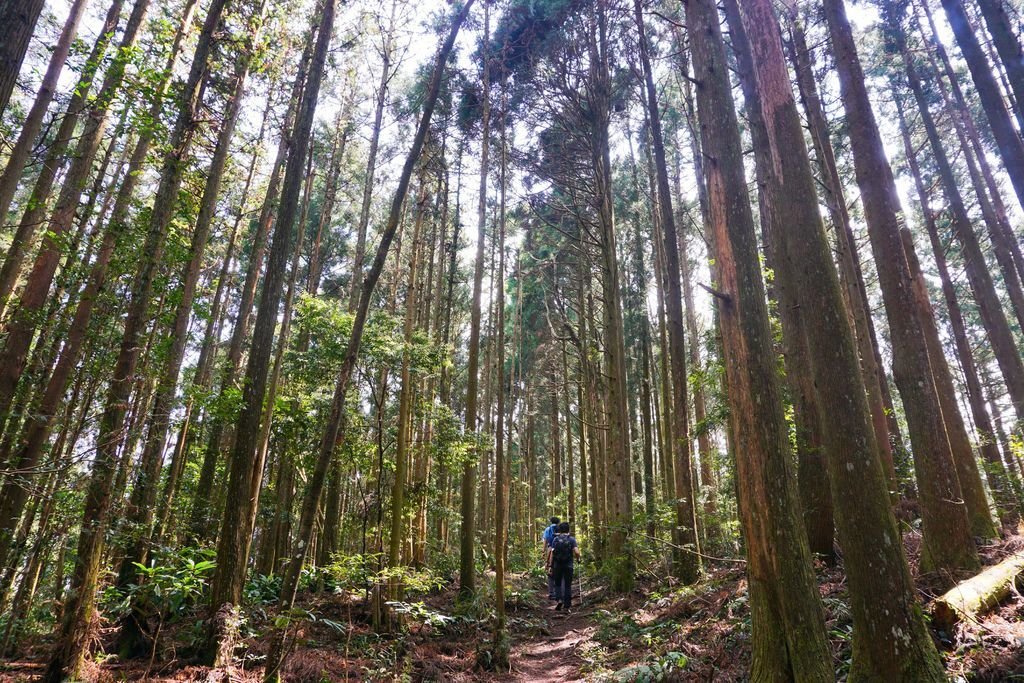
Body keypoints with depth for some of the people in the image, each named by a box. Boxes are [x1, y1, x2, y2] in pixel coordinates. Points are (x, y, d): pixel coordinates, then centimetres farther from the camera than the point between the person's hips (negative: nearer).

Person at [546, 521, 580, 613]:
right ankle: (567, 606, 6)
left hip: (557, 564, 1)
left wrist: (550, 566, 0)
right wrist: (577, 558, 7)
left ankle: (559, 599, -4)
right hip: (568, 565, -1)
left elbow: (551, 553, -3)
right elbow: (576, 552, -14)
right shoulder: (572, 539, -2)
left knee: (558, 584, 17)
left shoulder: (555, 539, 2)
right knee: (567, 586, 8)